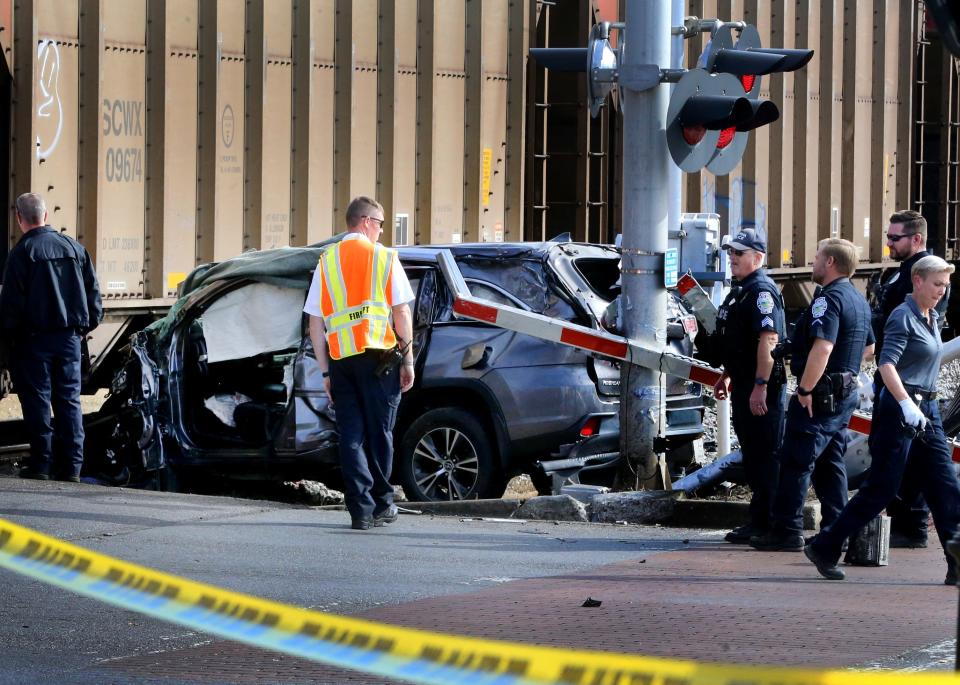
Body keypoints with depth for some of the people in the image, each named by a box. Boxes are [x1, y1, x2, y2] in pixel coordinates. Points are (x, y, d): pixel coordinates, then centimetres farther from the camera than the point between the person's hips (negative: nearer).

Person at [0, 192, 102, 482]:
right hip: (69, 336, 4)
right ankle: (71, 465, 6)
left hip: (35, 337, -4)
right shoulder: (73, 247, 6)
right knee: (69, 399, 8)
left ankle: (41, 463, 0)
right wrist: (86, 325, 18)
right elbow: (93, 292, 9)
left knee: (37, 401, 2)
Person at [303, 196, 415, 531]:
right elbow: (401, 312, -3)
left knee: (351, 436, 4)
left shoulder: (326, 261, 10)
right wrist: (407, 359, 3)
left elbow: (315, 323, 8)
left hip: (340, 359, 2)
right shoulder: (384, 257, 1)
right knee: (379, 431, 8)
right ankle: (382, 505, 14)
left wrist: (326, 371, 11)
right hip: (379, 356, -2)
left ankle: (361, 510, -2)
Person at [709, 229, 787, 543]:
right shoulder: (740, 291, 18)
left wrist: (760, 385, -28)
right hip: (744, 385, 11)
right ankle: (759, 520, 20)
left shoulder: (762, 291, -15)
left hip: (762, 388, -11)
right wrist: (727, 376, 28)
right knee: (752, 455, 14)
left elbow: (769, 340, -24)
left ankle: (765, 524, -6)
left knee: (765, 455, -7)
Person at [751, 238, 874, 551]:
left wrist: (805, 389, -24)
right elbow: (869, 347, 27)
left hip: (820, 395, -10)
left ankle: (787, 531, -7)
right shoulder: (859, 300, 14)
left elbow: (822, 348, -29)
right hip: (847, 393, 10)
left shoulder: (829, 299, -18)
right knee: (831, 463, 14)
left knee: (796, 463, -6)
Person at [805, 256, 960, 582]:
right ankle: (824, 548, 5)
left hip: (927, 411, 9)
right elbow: (887, 364, -23)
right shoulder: (903, 317, -12)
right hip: (899, 410, -9)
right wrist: (907, 405, -34)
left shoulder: (931, 317, 15)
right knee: (881, 488, -5)